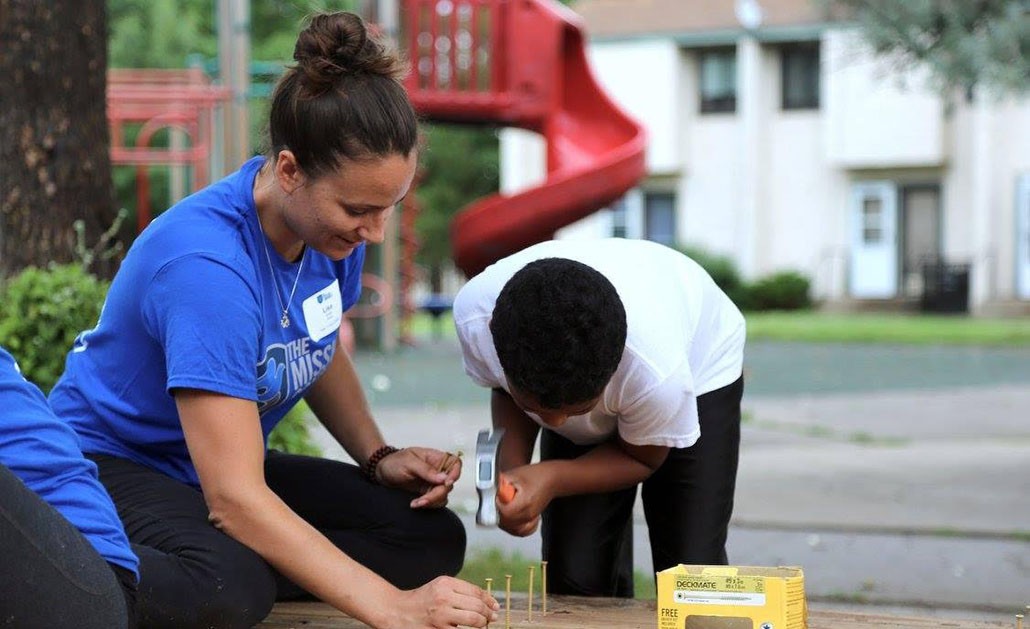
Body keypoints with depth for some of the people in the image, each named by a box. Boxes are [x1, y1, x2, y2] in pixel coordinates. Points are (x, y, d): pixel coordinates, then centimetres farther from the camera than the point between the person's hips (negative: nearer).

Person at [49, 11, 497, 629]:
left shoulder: (335, 221, -8)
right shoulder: (207, 265, -32)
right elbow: (234, 499, -37)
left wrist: (379, 457, -5)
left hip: (219, 459, 8)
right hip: (110, 463, -8)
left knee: (435, 539, -8)